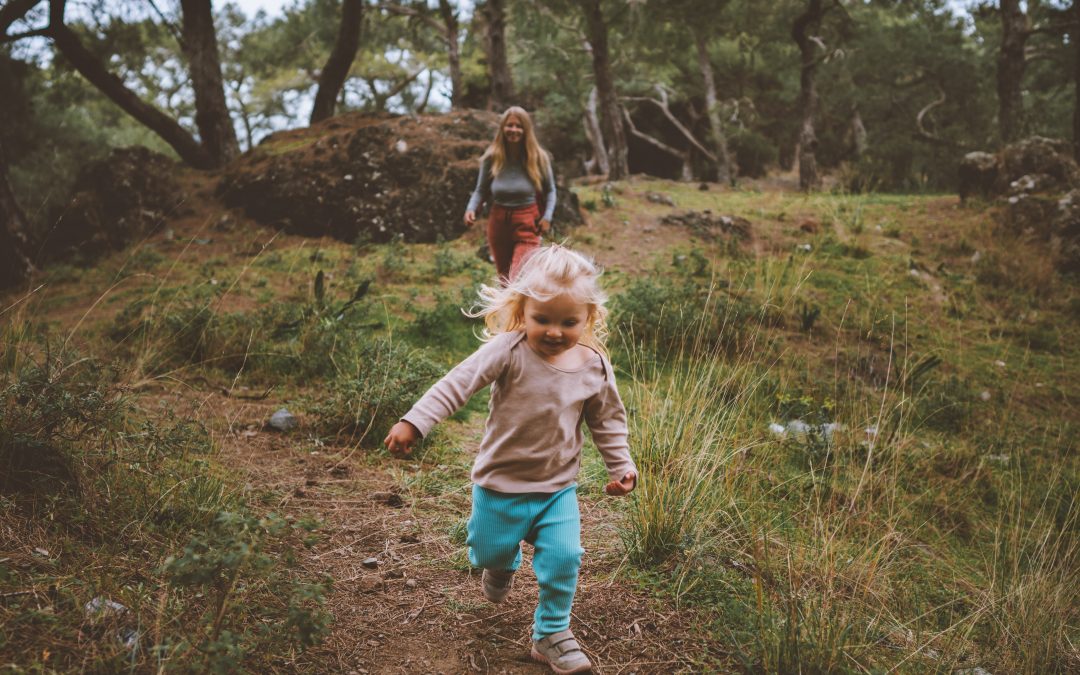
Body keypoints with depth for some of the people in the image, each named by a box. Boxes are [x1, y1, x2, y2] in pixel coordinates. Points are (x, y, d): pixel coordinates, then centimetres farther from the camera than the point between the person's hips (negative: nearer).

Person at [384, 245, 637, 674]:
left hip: (558, 485, 2)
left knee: (563, 558, -5)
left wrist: (621, 464, 3)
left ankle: (552, 632, 18)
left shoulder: (594, 366, -7)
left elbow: (607, 420, 8)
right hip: (501, 482, -2)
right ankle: (504, 561, 53)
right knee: (489, 552, 14)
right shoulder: (509, 351, -21)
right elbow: (459, 383, -25)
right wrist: (414, 422, -33)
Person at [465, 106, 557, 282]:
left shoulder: (538, 158, -6)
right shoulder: (492, 158, -6)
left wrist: (547, 216, -8)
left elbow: (550, 191, 6)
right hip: (498, 223, 3)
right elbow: (481, 190, 3)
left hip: (527, 224, -3)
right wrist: (471, 208, -16)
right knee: (505, 280, 18)